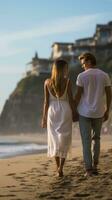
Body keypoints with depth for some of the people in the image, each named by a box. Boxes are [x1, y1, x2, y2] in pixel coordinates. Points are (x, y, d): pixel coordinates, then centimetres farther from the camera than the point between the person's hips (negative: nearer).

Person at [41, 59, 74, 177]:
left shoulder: (47, 82, 0)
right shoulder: (67, 81, -6)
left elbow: (46, 101, 1)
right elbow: (70, 99, -4)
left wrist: (44, 117, 7)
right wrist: (73, 114, 7)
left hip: (52, 111, 2)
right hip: (65, 110, -2)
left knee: (54, 140, 12)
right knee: (64, 140, 4)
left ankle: (58, 167, 14)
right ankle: (60, 168, -7)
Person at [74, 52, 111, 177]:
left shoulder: (82, 76, -10)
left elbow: (78, 95, -9)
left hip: (84, 112, -3)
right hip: (99, 113, 3)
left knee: (86, 141, 2)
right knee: (96, 138, 19)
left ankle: (89, 169, -3)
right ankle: (94, 166, 14)